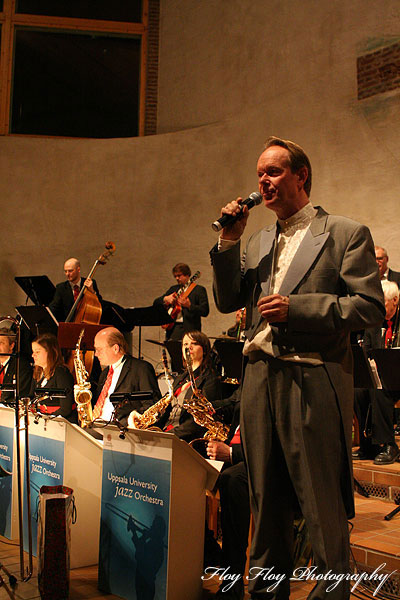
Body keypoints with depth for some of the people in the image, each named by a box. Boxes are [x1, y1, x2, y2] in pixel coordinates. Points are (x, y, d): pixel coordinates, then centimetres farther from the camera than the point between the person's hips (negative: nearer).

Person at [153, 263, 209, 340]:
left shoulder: (199, 289, 2)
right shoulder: (173, 289, 19)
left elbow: (205, 311, -9)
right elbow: (155, 303, 18)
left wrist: (189, 305, -24)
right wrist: (165, 299, -3)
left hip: (188, 328, -5)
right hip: (172, 326, 5)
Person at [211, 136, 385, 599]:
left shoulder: (345, 234, -1)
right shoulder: (258, 243, 17)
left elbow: (371, 307, -8)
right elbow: (227, 301, 13)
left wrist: (297, 307, -17)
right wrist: (229, 242, 2)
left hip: (313, 382, -6)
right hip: (260, 380, 6)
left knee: (322, 507, 0)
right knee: (266, 502, 15)